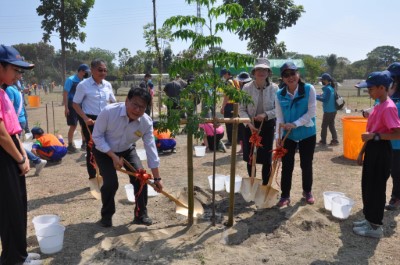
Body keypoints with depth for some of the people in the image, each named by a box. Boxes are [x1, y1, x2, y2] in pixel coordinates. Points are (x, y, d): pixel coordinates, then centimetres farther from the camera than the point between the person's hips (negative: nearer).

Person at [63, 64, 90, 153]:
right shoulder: (71, 80, -11)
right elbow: (65, 94, -13)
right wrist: (66, 108, -18)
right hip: (72, 106, -6)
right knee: (73, 126, -3)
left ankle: (84, 144, 22)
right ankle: (70, 146, 9)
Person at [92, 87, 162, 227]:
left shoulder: (147, 122, -25)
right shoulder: (109, 111, -33)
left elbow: (151, 149, -18)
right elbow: (97, 136, -21)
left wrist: (156, 178, -15)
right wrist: (113, 156, -28)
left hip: (127, 150, 3)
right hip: (104, 150, -3)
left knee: (141, 178, -10)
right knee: (111, 182, -17)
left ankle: (141, 215, 10)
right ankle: (106, 216, 10)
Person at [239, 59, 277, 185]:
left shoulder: (274, 88, -6)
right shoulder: (247, 87, -6)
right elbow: (241, 109, -4)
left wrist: (266, 114, -20)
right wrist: (249, 124, -17)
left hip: (267, 125, 0)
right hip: (250, 125, 1)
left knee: (266, 158, 4)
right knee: (250, 157, 10)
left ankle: (265, 185, 19)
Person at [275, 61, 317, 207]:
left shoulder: (309, 89, -11)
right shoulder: (279, 94, -4)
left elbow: (311, 112, -15)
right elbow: (279, 117, -2)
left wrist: (295, 124, -23)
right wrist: (278, 136, -9)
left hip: (307, 134, -1)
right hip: (288, 135, 2)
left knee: (306, 165, 11)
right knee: (287, 166, 5)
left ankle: (307, 192, 31)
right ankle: (285, 196, 17)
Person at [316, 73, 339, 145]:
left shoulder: (327, 88, -18)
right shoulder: (331, 87, 10)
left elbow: (325, 99, -21)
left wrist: (316, 97, -15)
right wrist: (320, 95, 12)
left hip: (328, 111, -9)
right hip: (333, 110, 9)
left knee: (324, 126, 2)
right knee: (331, 125, 13)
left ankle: (323, 141, 10)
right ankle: (335, 140, 13)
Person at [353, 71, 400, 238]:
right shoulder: (378, 106, 11)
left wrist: (375, 135, -25)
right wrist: (362, 151, 18)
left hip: (381, 152, -10)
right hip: (372, 151, 10)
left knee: (376, 188, 0)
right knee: (367, 186, 17)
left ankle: (376, 227, 14)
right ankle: (369, 219, 31)